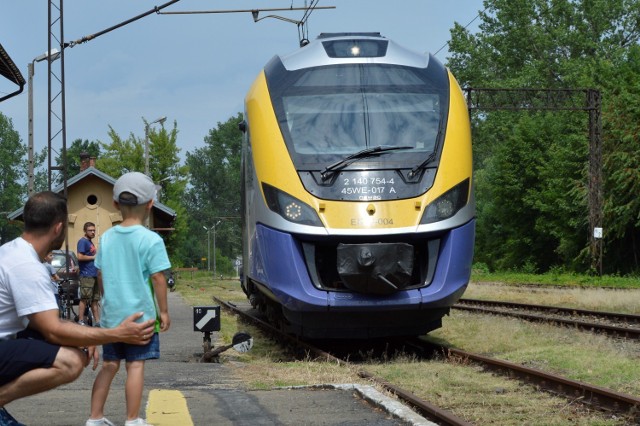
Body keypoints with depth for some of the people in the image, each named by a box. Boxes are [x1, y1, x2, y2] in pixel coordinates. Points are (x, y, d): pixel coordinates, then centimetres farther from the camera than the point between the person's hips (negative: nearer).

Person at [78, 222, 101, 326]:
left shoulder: (90, 242, 19)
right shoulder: (83, 241, -8)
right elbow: (80, 257, -18)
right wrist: (93, 257, -11)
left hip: (94, 274, 9)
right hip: (86, 275, -9)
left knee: (95, 300, 10)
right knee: (84, 299, -9)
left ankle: (97, 321, 13)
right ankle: (81, 321, -9)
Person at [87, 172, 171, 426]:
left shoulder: (107, 238, 5)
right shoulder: (151, 240, -11)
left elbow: (100, 275, 11)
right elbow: (158, 278, -11)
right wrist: (163, 311, -3)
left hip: (111, 315, 5)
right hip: (140, 314, -5)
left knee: (109, 365, 12)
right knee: (136, 366, -1)